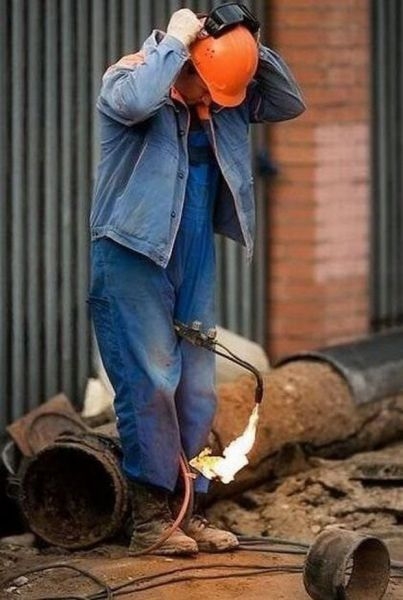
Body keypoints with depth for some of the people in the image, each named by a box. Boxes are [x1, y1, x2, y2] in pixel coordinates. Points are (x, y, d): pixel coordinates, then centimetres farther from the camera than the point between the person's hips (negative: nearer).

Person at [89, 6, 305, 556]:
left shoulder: (226, 100, 5)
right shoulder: (129, 80, -13)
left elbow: (290, 104, 6)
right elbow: (133, 102, -36)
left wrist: (253, 48, -8)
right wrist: (174, 41, -24)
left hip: (194, 266, 7)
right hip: (132, 259, -7)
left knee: (197, 390, 7)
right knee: (150, 382, -10)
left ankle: (188, 510, 13)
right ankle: (149, 517, -4)